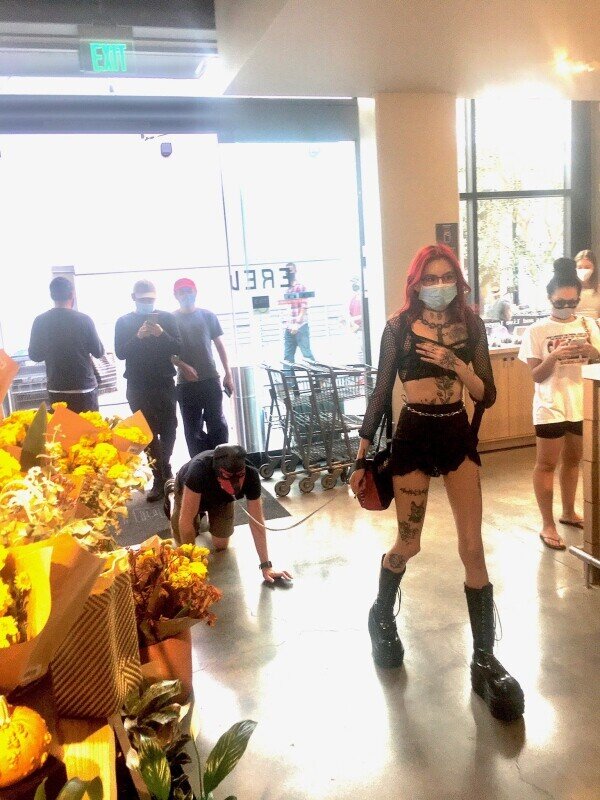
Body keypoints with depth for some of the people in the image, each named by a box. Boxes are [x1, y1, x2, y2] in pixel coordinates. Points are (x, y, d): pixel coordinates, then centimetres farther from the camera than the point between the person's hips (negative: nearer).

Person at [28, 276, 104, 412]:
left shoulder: (40, 321, -2)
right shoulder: (84, 319, -9)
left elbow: (34, 355, 7)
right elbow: (99, 352, -2)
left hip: (56, 390, 3)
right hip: (84, 388, -3)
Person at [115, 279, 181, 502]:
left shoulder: (166, 317, 3)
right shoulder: (123, 322, 3)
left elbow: (178, 348, -3)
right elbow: (120, 353, -4)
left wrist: (162, 334, -21)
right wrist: (138, 337, -20)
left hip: (165, 383, 0)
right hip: (138, 387, 0)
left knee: (168, 429, 6)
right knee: (148, 433, 1)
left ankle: (163, 471, 27)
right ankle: (160, 478, 7)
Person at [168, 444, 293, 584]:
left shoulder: (251, 475, -38)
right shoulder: (199, 469, -48)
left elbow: (257, 522, -30)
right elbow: (186, 520, -40)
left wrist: (266, 565, -30)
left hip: (220, 498, 2)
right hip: (188, 493, -2)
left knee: (221, 546, 6)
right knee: (183, 542, 8)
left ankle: (206, 512, 34)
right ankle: (172, 497, 31)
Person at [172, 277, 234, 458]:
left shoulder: (208, 316, 7)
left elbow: (220, 346, 10)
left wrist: (228, 374, 5)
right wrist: (183, 366, -17)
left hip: (211, 379, 1)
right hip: (186, 383, -1)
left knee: (217, 424, 1)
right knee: (193, 428, 4)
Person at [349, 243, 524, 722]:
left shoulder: (471, 325, 0)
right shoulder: (398, 327, -5)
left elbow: (488, 395, -2)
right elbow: (381, 394, -1)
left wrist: (455, 363, -21)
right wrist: (362, 458, -1)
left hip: (457, 436, 2)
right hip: (414, 437, -2)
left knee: (473, 548, 1)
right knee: (408, 545, 10)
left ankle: (484, 659, 15)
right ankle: (382, 618, 41)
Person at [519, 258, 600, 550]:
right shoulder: (537, 330, -8)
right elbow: (536, 375, -9)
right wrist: (555, 357, -26)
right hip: (551, 406, -4)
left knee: (573, 460, 18)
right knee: (547, 463, 2)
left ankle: (569, 513, 35)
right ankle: (548, 525, 10)